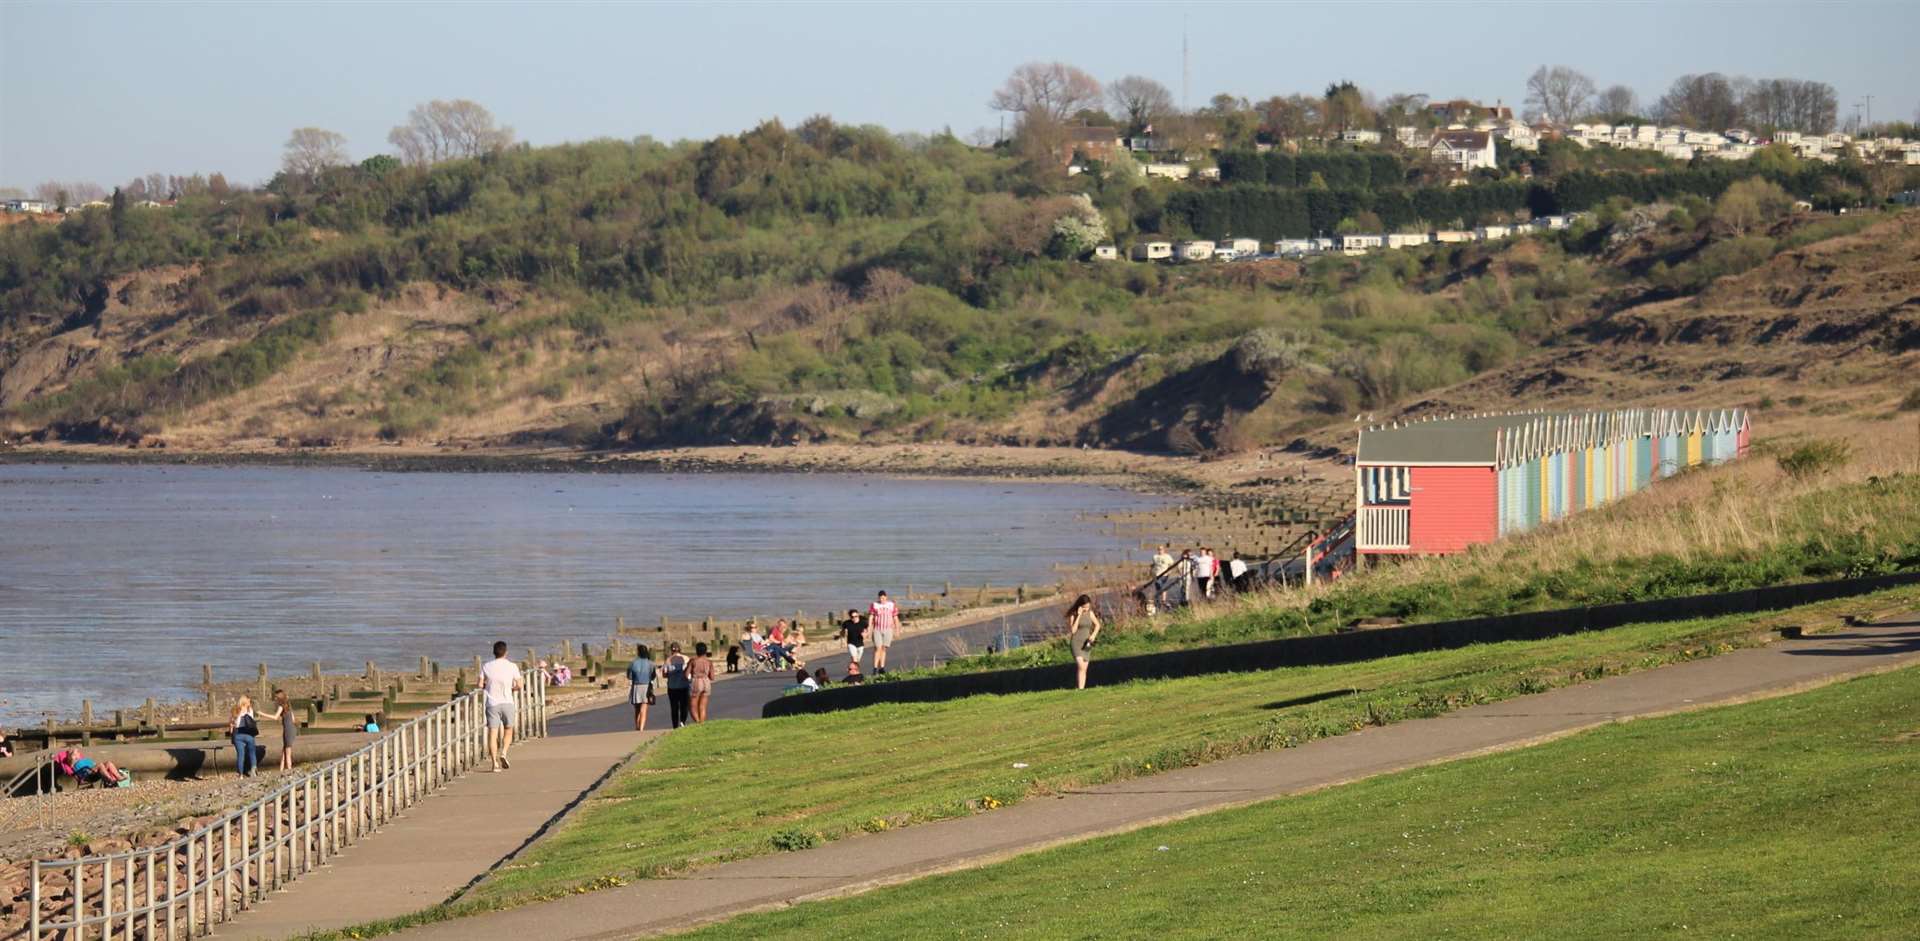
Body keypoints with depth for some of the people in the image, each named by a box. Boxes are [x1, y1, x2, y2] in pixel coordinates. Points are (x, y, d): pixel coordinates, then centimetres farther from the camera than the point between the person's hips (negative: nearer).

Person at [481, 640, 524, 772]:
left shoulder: (487, 667, 1)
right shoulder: (512, 666, -2)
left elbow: (480, 685, -1)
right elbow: (519, 685, -3)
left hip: (492, 703, 0)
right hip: (507, 702, 0)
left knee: (493, 733, 0)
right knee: (508, 730, 17)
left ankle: (495, 763, -7)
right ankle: (503, 753, -6)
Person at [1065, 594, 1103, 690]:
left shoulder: (1090, 613, 3)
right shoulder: (1073, 615, -10)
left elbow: (1097, 625, 18)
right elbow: (1073, 630, -19)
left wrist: (1093, 635, 0)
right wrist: (1079, 616, -21)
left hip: (1086, 643, 5)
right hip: (1076, 642, -5)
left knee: (1084, 669, 4)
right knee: (1081, 666, -21)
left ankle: (1078, 688, 9)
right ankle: (1080, 689, -27)